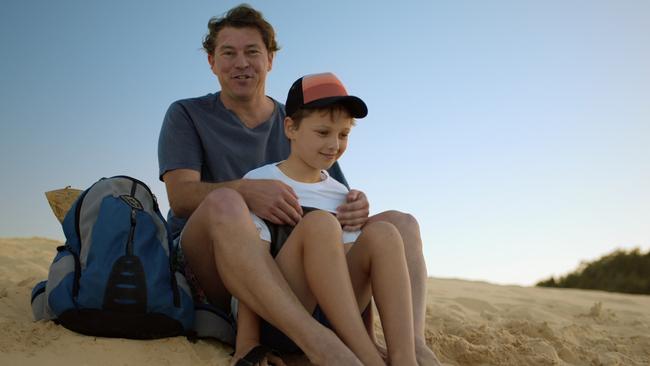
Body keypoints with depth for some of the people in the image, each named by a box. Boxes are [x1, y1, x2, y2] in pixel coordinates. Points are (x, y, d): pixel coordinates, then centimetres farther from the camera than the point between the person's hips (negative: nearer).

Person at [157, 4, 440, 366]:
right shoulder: (186, 116, 7)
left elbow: (339, 199, 12)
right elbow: (182, 195, -9)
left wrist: (357, 208, -15)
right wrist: (245, 191, -31)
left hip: (292, 270, 4)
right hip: (207, 264, -4)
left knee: (400, 222, -10)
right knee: (223, 203, -37)